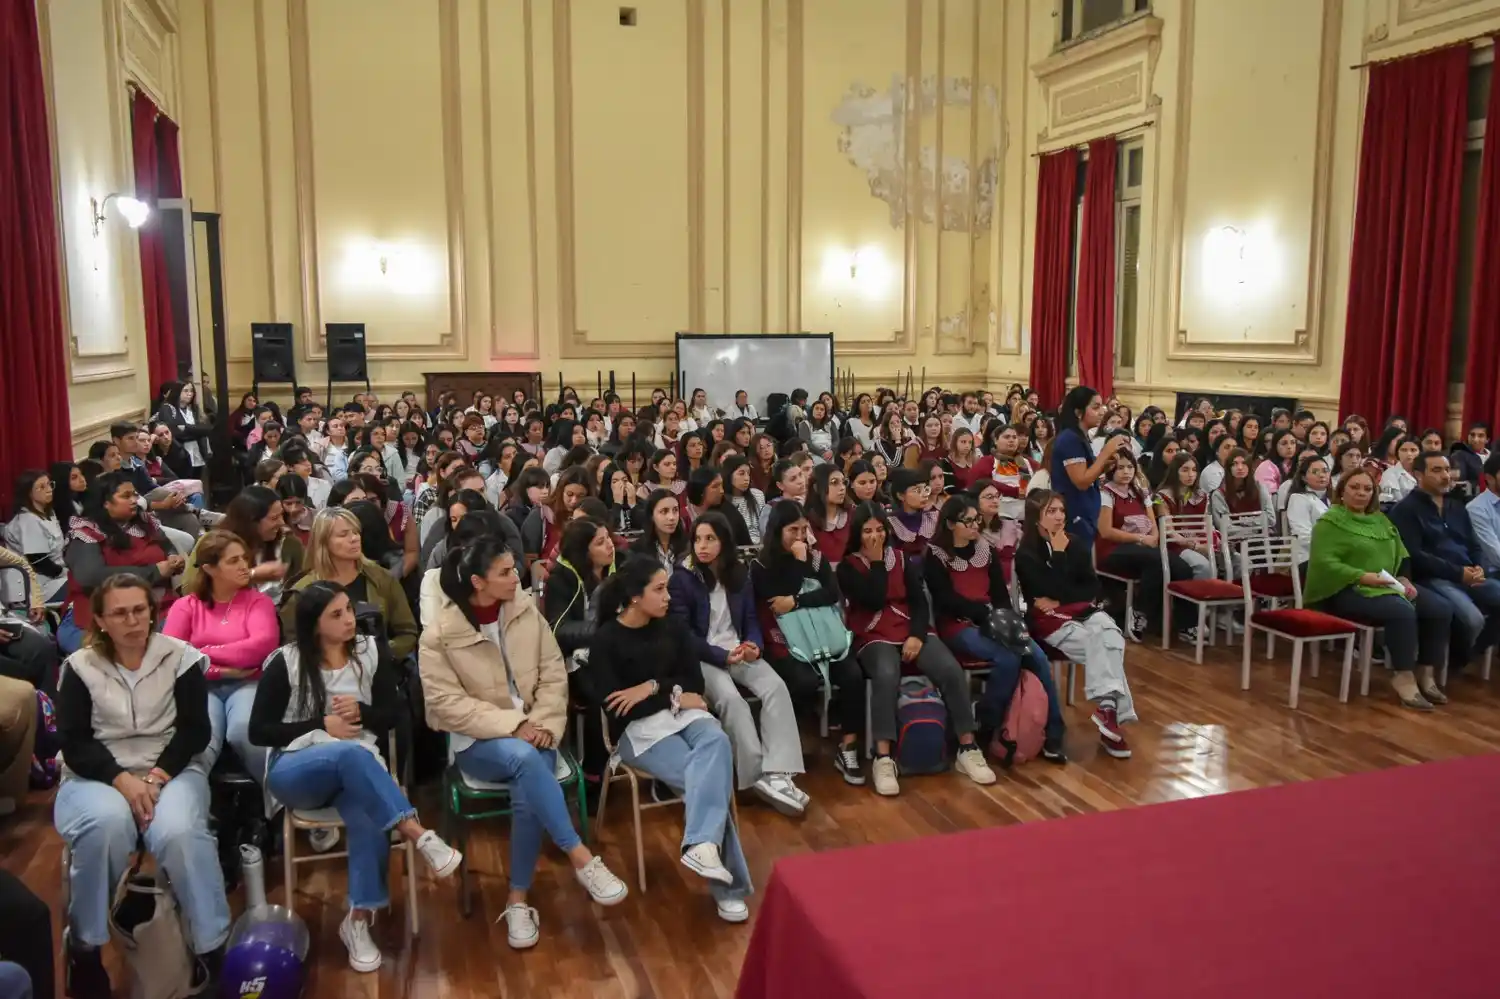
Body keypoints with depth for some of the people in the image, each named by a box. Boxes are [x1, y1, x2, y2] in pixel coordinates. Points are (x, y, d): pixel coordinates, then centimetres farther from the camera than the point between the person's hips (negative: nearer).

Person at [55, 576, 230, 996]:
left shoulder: (181, 656, 1)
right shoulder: (80, 666, 4)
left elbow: (195, 730, -2)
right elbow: (74, 742, -2)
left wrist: (157, 776, -17)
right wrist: (122, 780, -18)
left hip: (172, 770, 0)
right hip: (99, 776, 1)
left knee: (178, 831, -34)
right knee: (107, 824, -36)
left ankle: (213, 947, -21)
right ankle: (85, 946, -16)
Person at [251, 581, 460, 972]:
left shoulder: (371, 651, 5)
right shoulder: (285, 663, -3)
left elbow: (392, 713, 8)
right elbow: (258, 731, -2)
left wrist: (361, 712, -13)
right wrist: (321, 726, -10)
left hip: (359, 766, 2)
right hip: (296, 771, -2)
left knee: (368, 817, -33)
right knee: (351, 754, -38)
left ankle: (358, 921, -21)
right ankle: (419, 836, -38)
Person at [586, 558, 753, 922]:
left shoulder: (673, 629, 11)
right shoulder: (606, 640, -4)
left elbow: (696, 683, 9)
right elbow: (615, 708, -10)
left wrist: (653, 687, -9)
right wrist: (673, 696, -6)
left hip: (682, 713, 4)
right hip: (638, 729, -4)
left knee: (717, 742, -34)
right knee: (708, 777, -30)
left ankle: (703, 844, -45)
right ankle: (728, 885, -28)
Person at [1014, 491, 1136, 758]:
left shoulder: (1076, 543, 10)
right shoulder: (1026, 554, -5)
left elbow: (1094, 589, 6)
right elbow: (1056, 590, -16)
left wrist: (1059, 603, -6)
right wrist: (1058, 553, -11)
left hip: (1086, 612, 4)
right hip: (1052, 621, -4)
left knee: (1111, 640, -29)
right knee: (1097, 645, -31)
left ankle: (1108, 707, -33)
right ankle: (1111, 709, -33)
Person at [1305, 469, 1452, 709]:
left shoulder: (1380, 519, 19)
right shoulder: (1330, 522, -6)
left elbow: (1401, 555, 19)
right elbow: (1324, 562, -16)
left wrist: (1404, 578, -1)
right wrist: (1363, 576, -23)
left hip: (1389, 587, 8)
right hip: (1347, 591, -8)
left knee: (1442, 609, -10)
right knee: (1402, 611, -32)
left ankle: (1426, 672, -1)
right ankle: (1403, 677, -19)